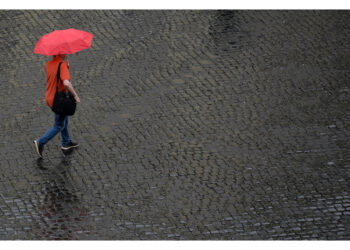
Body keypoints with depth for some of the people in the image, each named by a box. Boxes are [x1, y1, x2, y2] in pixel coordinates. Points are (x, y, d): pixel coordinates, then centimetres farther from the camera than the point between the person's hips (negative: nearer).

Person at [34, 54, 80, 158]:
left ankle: (66, 143, 42)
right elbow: (66, 83, -39)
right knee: (59, 126, 10)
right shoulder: (62, 65, -27)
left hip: (49, 98, 8)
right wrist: (75, 96, -26)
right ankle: (40, 143, 6)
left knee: (64, 119, 28)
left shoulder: (49, 64, -2)